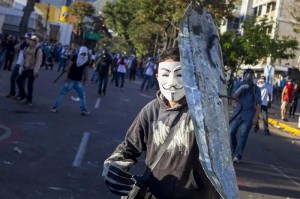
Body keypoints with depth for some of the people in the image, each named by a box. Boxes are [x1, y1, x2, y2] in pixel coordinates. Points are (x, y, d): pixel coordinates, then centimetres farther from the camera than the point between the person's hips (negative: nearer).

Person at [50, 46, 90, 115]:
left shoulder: (87, 60, -2)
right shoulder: (75, 57, -13)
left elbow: (86, 70, 6)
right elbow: (69, 67, -11)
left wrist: (86, 79, 2)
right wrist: (66, 76, -16)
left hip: (78, 81, 4)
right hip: (70, 80, -4)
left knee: (82, 95, 5)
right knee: (62, 93, 0)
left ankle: (83, 110, 16)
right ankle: (54, 107, 7)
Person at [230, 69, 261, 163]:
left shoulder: (256, 89, -2)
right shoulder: (239, 85, 5)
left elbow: (258, 104, -4)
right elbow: (233, 96, -5)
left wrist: (256, 117, -10)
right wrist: (241, 88, -20)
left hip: (248, 115, -3)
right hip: (237, 113, 3)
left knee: (243, 135, -7)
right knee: (231, 133, 4)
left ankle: (238, 156, -4)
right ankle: (233, 150, 27)